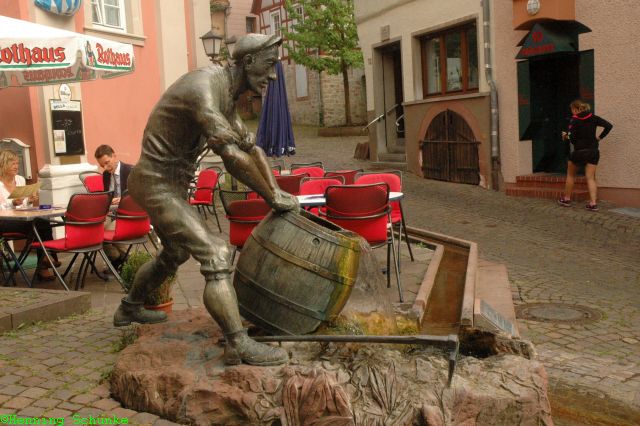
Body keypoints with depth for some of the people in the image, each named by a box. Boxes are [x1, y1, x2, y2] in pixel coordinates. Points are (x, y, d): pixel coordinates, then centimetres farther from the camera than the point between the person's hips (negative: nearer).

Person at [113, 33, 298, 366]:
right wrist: (272, 197, -20)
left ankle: (129, 308, 47)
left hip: (168, 184, 10)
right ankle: (239, 345, -13)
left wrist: (276, 195, 1)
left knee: (174, 254, 28)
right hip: (159, 185, -10)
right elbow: (233, 157, -30)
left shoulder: (225, 95, 9)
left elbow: (251, 148, 10)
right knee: (215, 257, -16)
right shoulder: (202, 88, -24)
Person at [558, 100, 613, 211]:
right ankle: (593, 203, -7)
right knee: (591, 178, 4)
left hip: (579, 151, -4)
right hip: (593, 151, 4)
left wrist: (565, 136, 4)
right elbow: (609, 126, -3)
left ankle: (566, 199, 25)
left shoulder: (574, 120, -11)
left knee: (570, 175, 17)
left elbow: (572, 138, -16)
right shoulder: (593, 118, 3)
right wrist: (600, 137, 4)